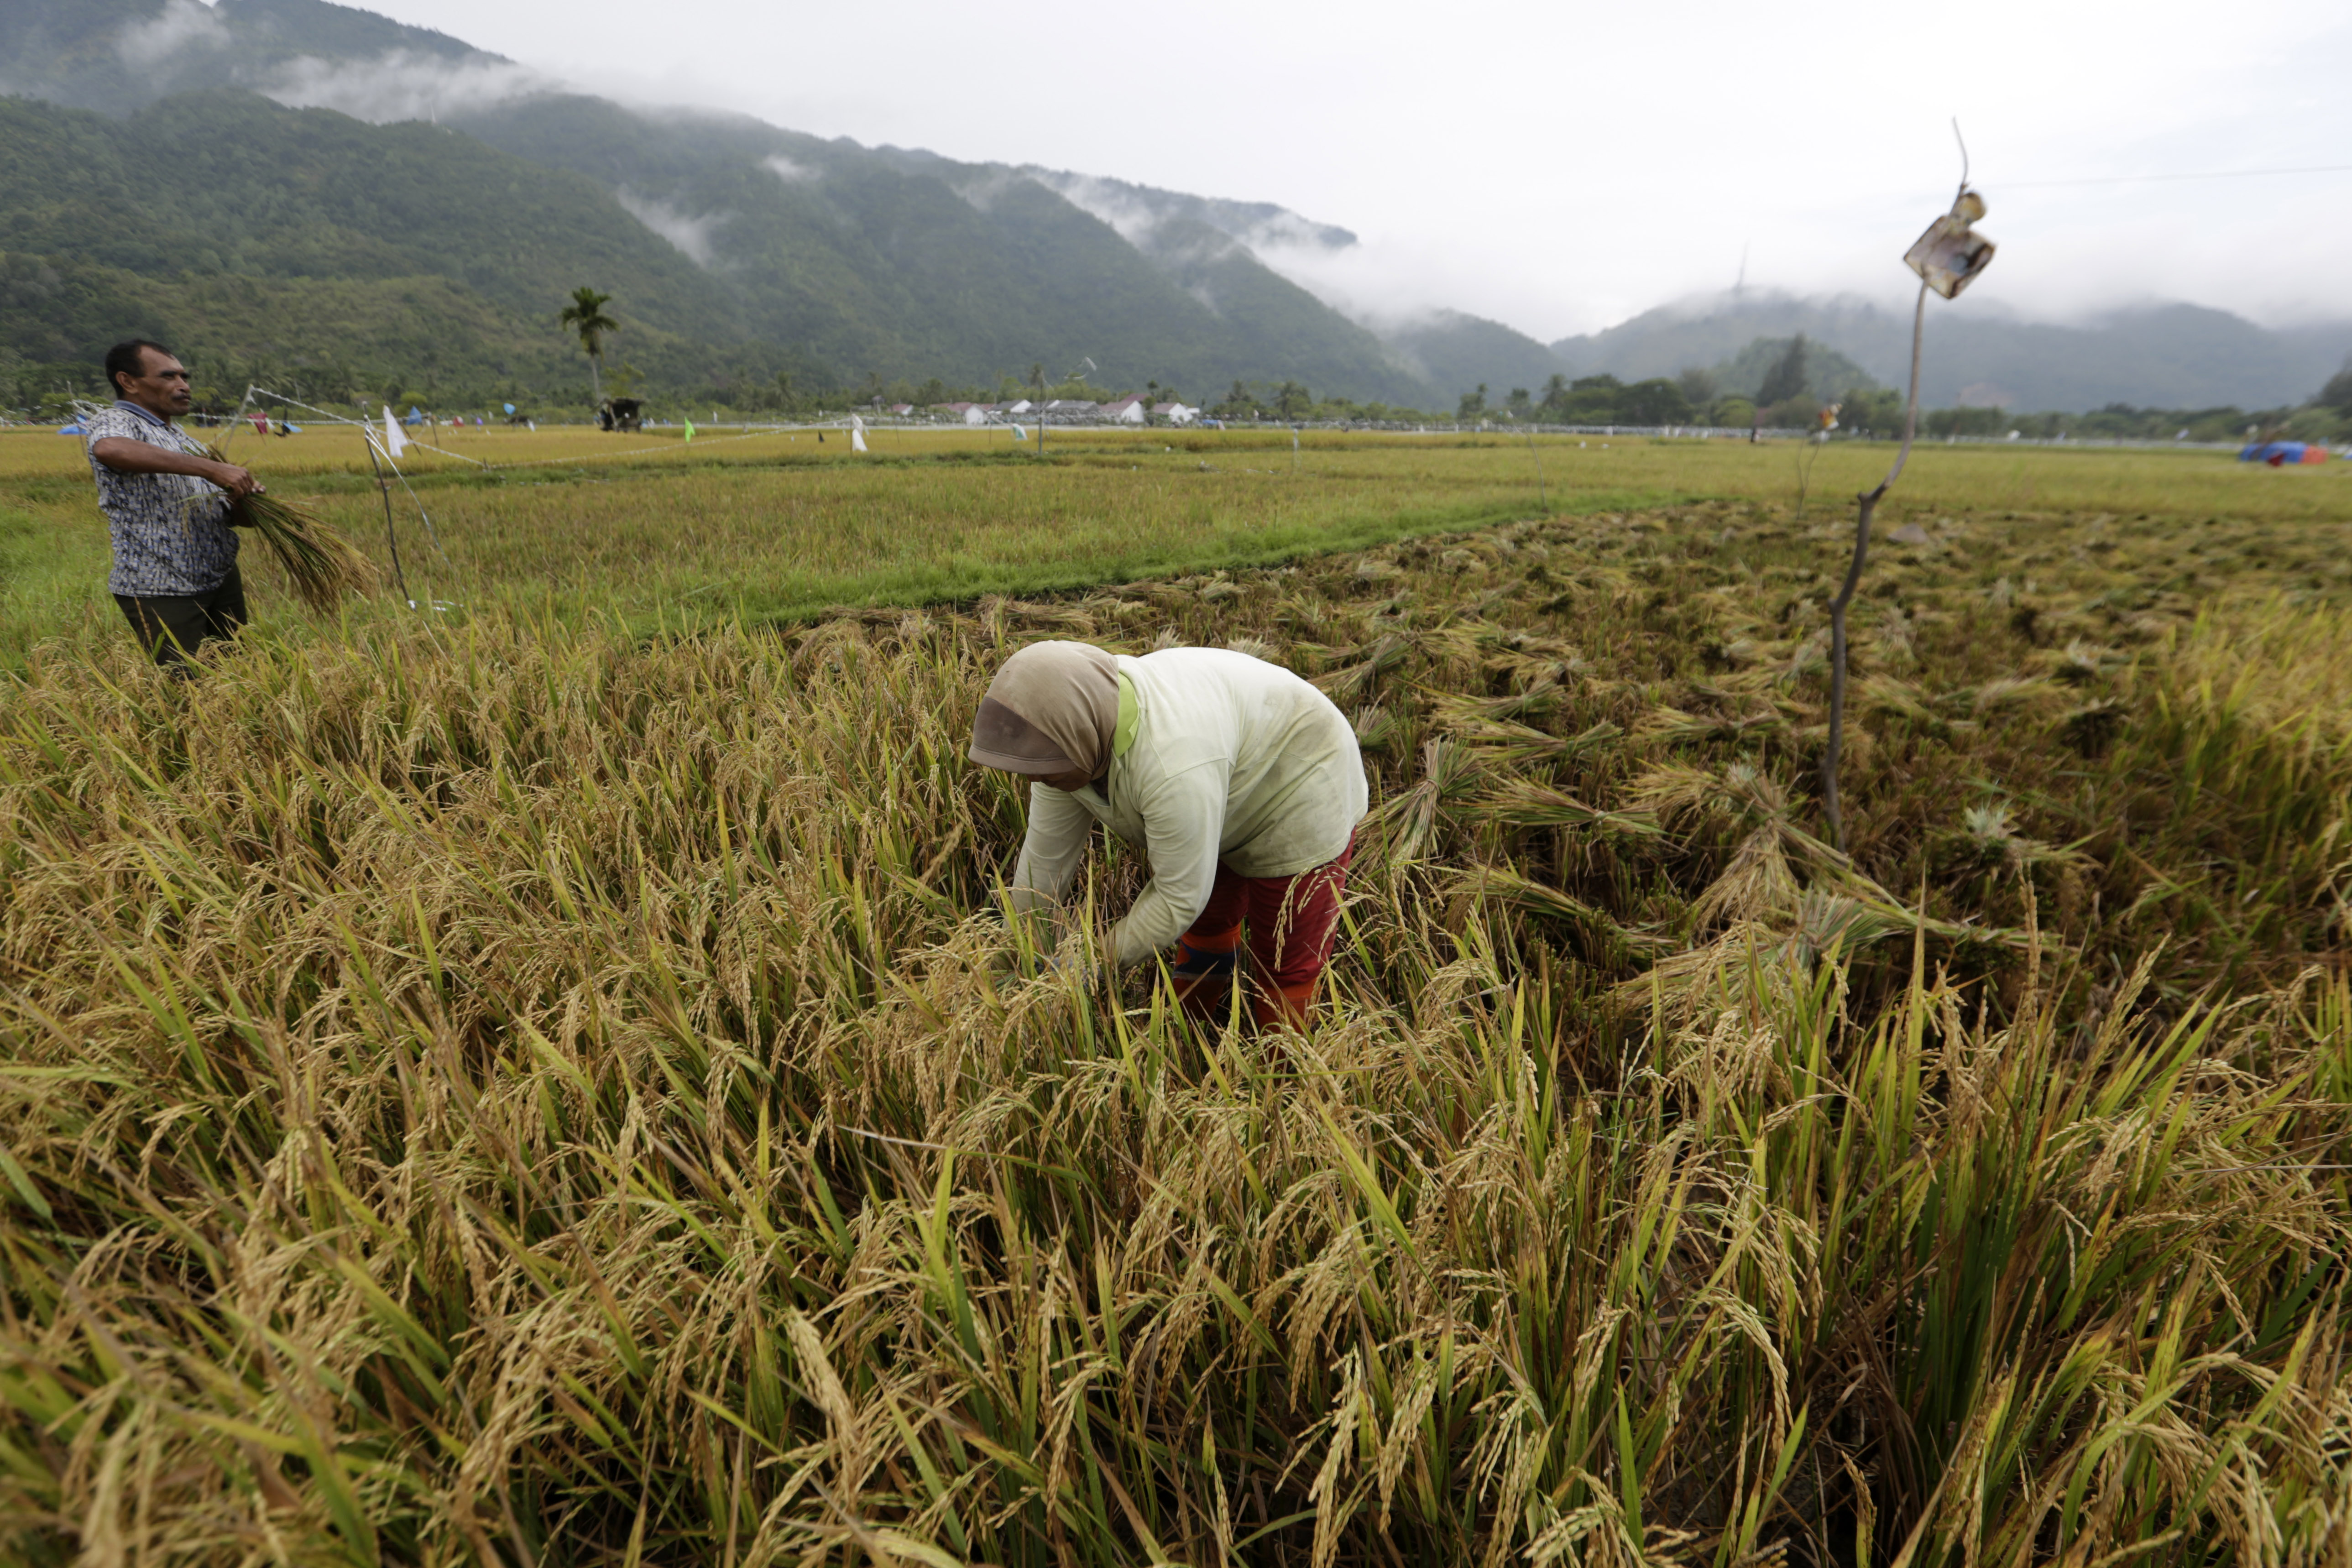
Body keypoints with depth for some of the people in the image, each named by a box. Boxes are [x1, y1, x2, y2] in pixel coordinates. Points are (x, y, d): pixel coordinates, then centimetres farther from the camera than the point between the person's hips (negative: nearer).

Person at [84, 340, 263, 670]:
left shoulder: (184, 439, 20)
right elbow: (110, 449, -33)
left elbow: (215, 510, 23)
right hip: (160, 592, -7)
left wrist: (241, 501, -1)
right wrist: (210, 468, -34)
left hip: (222, 580, 7)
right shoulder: (111, 424, -6)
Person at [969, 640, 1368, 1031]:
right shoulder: (1071, 730, -15)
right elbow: (1046, 855, -5)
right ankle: (1192, 1033, 41)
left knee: (1286, 964, 1)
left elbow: (1180, 898, -29)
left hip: (1299, 795, -8)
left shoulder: (1173, 766, -40)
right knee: (1207, 922, 21)